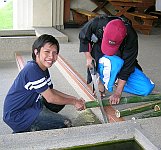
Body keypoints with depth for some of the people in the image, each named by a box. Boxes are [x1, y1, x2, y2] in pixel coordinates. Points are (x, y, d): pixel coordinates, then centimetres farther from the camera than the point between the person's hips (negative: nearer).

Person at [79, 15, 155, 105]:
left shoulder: (131, 37, -30)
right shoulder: (96, 24, -28)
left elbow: (127, 66, -24)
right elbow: (83, 37, -4)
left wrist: (118, 92, -25)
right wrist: (88, 57, -15)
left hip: (122, 62, 2)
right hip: (101, 60, -1)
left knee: (147, 88, -14)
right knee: (114, 62, -40)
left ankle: (116, 80, 2)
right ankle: (106, 84, -15)